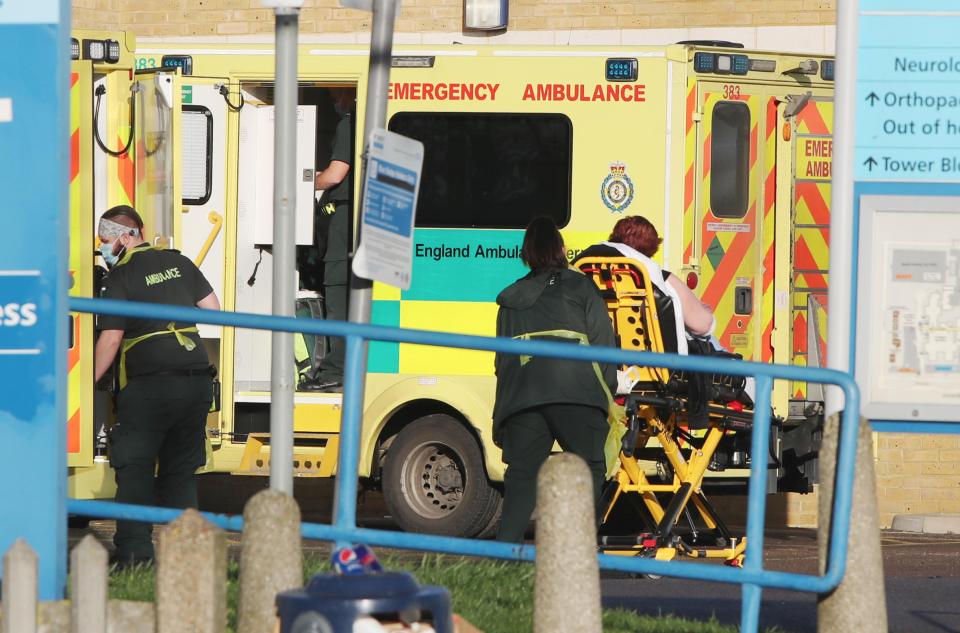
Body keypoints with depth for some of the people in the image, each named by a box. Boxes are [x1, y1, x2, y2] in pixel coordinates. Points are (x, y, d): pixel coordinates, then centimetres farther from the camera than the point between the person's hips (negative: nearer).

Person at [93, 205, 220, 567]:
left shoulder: (120, 277, -6)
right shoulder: (178, 263, 13)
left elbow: (111, 339, -10)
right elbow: (212, 308, 16)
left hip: (149, 384, -6)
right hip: (197, 381, 6)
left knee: (134, 470, -1)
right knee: (181, 470, 13)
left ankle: (134, 551, -9)